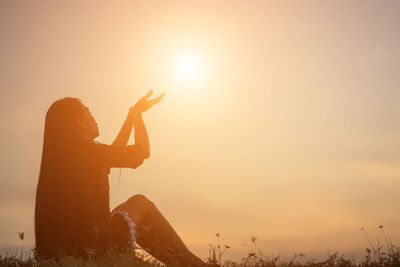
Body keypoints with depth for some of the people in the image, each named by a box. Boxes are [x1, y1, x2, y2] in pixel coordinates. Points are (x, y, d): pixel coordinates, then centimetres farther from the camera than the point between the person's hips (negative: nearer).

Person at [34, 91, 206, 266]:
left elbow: (114, 152, 25)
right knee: (141, 204, 16)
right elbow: (142, 151, 4)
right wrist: (136, 113, 18)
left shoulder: (56, 158, 12)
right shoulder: (90, 151, -13)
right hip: (96, 250, -8)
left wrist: (133, 114, 33)